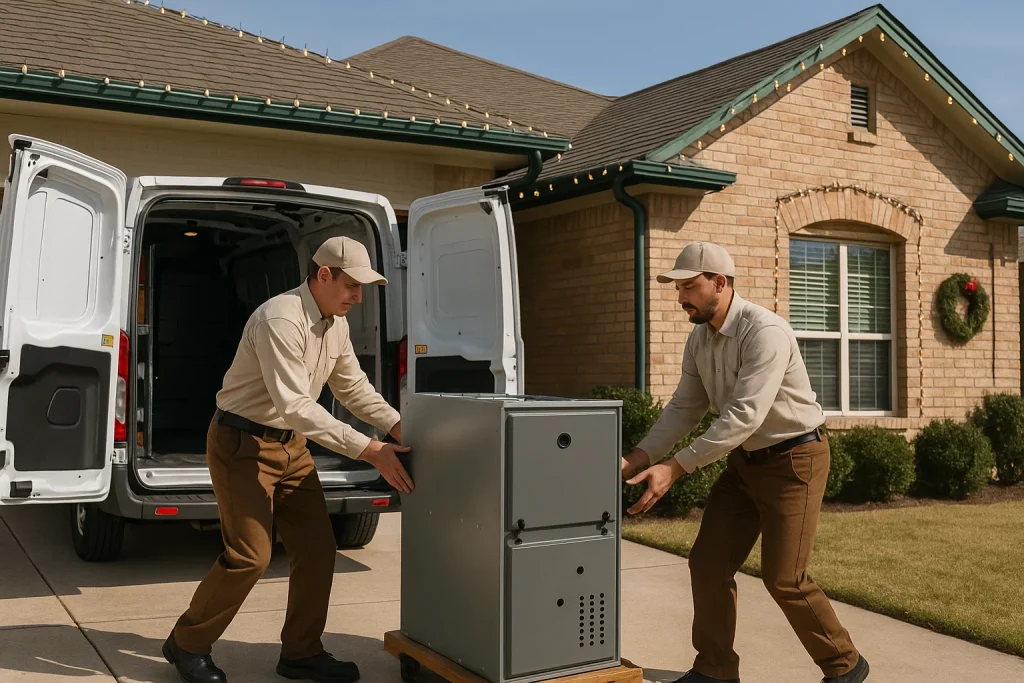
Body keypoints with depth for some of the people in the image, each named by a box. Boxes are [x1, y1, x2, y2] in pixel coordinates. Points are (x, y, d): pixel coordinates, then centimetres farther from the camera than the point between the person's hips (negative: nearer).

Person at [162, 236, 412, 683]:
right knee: (250, 554, -10)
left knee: (317, 548, 5)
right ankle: (187, 644, 12)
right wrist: (369, 450, -35)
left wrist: (399, 428, -2)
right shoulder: (281, 320, -26)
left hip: (289, 444, 9)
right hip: (242, 443, -9)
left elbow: (353, 387, 12)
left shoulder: (336, 323, 3)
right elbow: (295, 405, -33)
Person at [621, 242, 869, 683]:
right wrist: (637, 459, -10)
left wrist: (674, 468, -35)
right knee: (708, 564, 2)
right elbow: (684, 409, 4)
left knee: (783, 578, -6)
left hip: (793, 460, -8)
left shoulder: (765, 332, -25)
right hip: (745, 460, 8)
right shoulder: (698, 340, 2)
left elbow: (744, 416, -32)